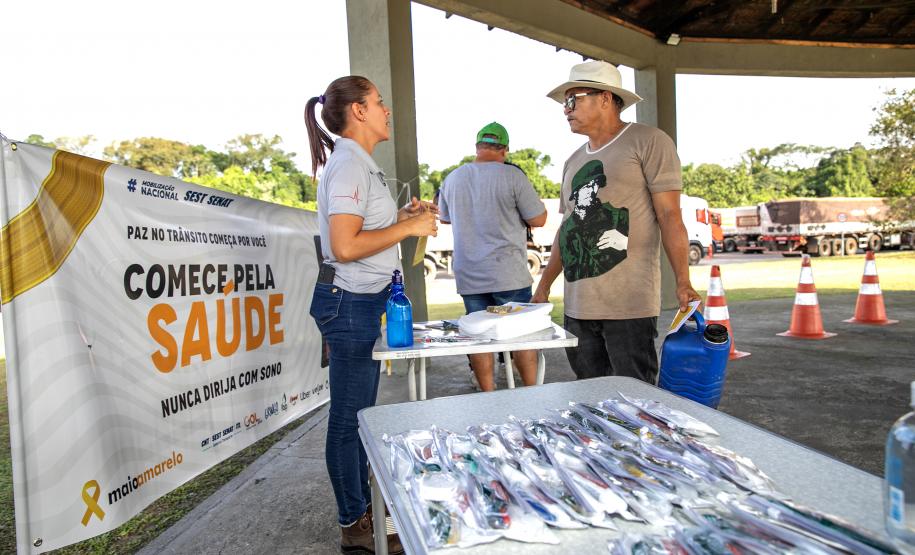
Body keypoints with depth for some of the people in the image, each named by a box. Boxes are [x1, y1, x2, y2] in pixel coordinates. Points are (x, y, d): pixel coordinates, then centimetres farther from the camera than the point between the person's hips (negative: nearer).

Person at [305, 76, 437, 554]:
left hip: (365, 302, 10)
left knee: (360, 411, 19)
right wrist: (409, 228, -17)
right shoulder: (347, 165, -15)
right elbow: (345, 246, -24)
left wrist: (402, 215, 9)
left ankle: (362, 504, 36)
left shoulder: (359, 164, 17)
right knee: (349, 416, 2)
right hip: (350, 303, -10)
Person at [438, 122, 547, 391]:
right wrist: (529, 195, 11)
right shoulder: (512, 175, -9)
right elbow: (538, 219, -6)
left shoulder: (452, 179, 6)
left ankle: (488, 394, 16)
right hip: (508, 275, -3)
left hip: (468, 276, 4)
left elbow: (445, 218, 21)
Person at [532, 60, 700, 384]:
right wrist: (544, 286, 18)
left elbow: (669, 216, -7)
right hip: (576, 306, 6)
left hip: (628, 306, -6)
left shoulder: (648, 142, 0)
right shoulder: (573, 162, 20)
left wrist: (683, 283, -15)